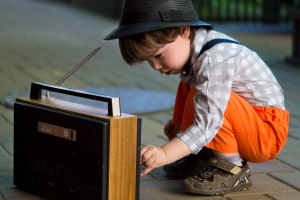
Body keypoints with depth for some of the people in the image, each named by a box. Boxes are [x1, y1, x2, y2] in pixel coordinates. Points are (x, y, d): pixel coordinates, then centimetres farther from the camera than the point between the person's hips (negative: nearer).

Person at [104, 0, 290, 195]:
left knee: (205, 95, -29)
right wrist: (180, 122, 6)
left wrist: (164, 154, -40)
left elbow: (207, 124, -33)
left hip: (269, 132, -9)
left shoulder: (215, 58, -27)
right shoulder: (191, 47, 0)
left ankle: (230, 169, -15)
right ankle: (201, 159, 12)